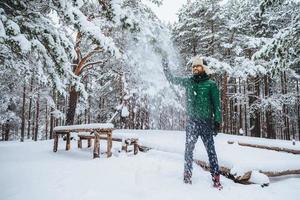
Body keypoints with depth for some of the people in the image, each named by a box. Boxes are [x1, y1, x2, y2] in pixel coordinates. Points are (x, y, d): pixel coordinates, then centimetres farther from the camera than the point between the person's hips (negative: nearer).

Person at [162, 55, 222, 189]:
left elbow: (216, 104, -1)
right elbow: (171, 79, 17)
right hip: (192, 121, 3)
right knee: (188, 149, 5)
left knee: (210, 150, 0)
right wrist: (166, 67, 7)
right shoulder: (188, 82, 9)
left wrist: (217, 121, -7)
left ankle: (216, 177, 10)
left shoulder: (211, 84, 1)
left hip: (206, 122, -2)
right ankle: (187, 175, 17)